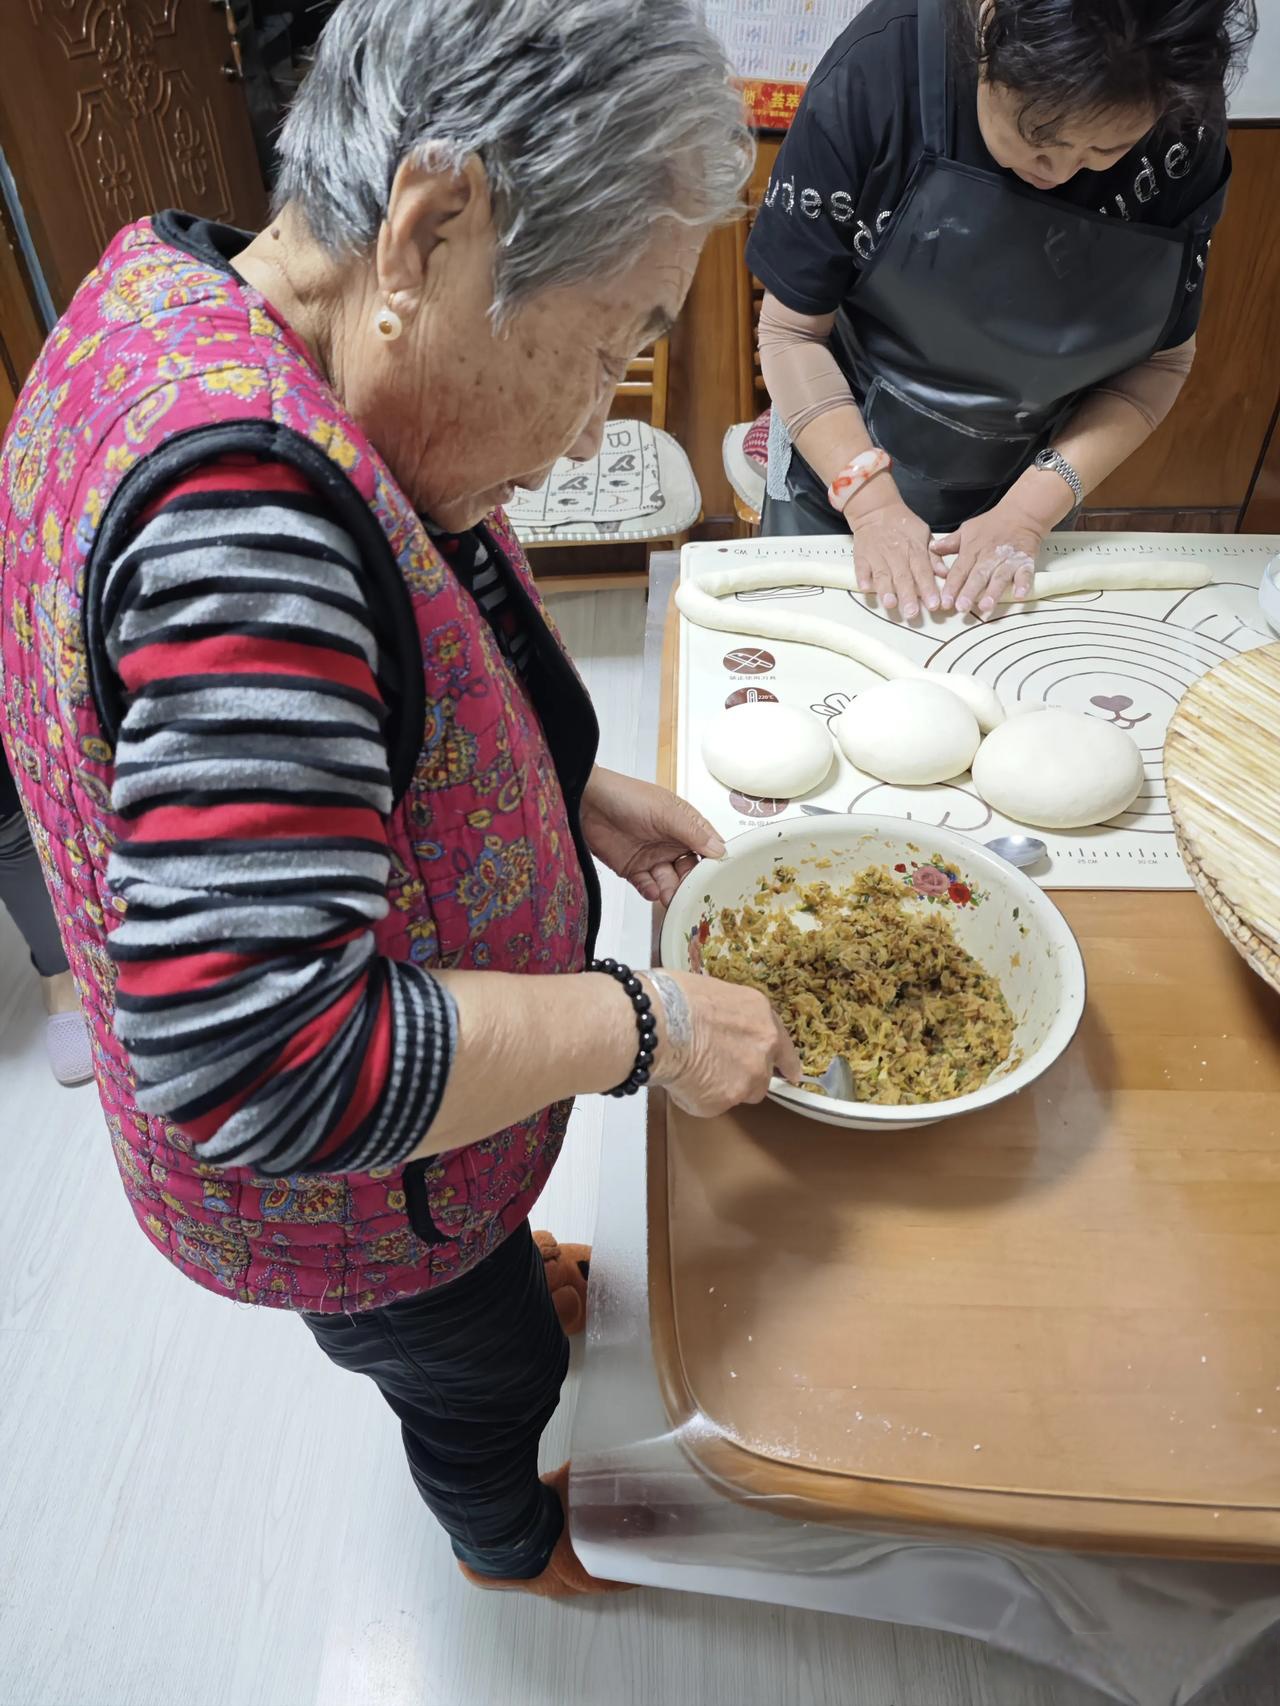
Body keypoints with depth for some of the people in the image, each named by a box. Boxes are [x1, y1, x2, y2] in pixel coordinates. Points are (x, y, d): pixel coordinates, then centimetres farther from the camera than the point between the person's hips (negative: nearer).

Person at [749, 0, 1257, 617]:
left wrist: (1028, 512, -20)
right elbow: (792, 330, -18)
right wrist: (871, 501, -26)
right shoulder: (875, 73, -23)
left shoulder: (1186, 137, -16)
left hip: (1033, 487, 2)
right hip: (843, 466, -1)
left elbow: (1161, 359, -8)